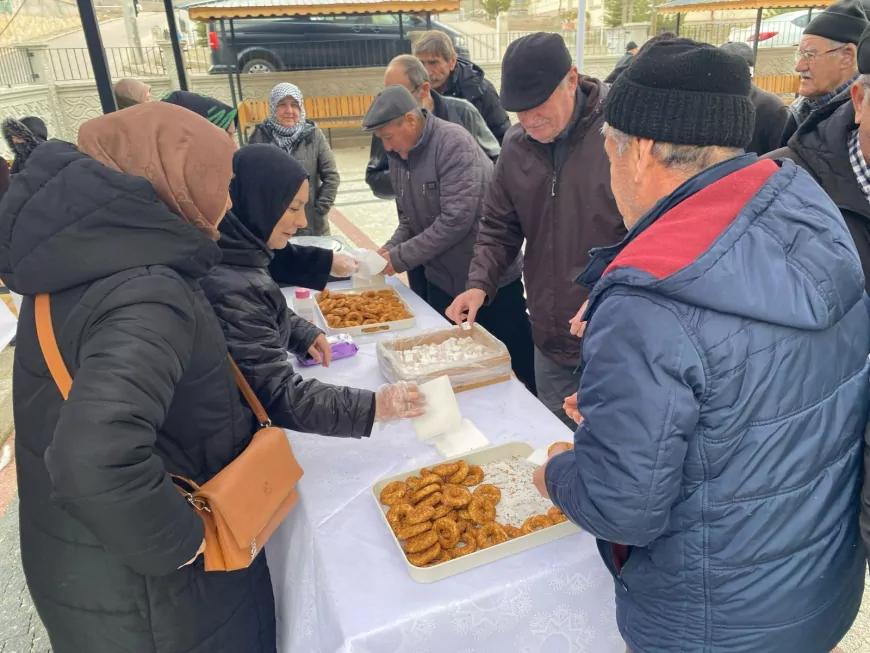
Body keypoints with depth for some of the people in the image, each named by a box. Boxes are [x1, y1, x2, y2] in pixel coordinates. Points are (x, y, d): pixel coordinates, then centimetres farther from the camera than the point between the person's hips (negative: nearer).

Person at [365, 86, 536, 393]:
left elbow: (456, 219, -26)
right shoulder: (398, 155, 5)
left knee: (521, 363, 7)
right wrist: (389, 250, -7)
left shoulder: (454, 143, -19)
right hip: (442, 282, 7)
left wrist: (400, 258, -20)